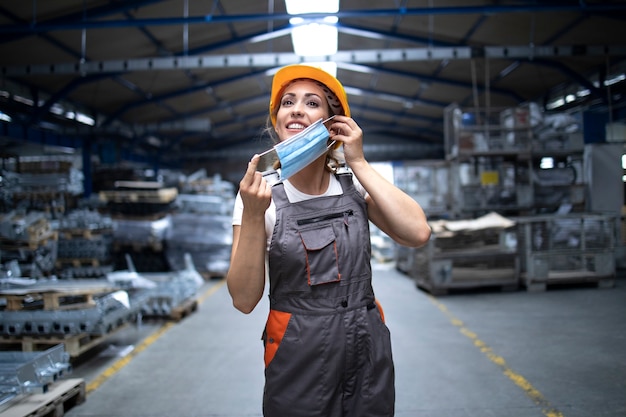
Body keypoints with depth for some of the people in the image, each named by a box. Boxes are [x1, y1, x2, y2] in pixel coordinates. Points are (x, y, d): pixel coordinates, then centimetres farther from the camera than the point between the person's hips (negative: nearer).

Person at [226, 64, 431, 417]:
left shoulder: (354, 185, -1)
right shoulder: (260, 194, -7)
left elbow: (417, 233, -17)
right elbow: (245, 299, -12)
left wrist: (359, 163, -14)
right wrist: (253, 215, -24)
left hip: (368, 352, 2)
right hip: (298, 361, -2)